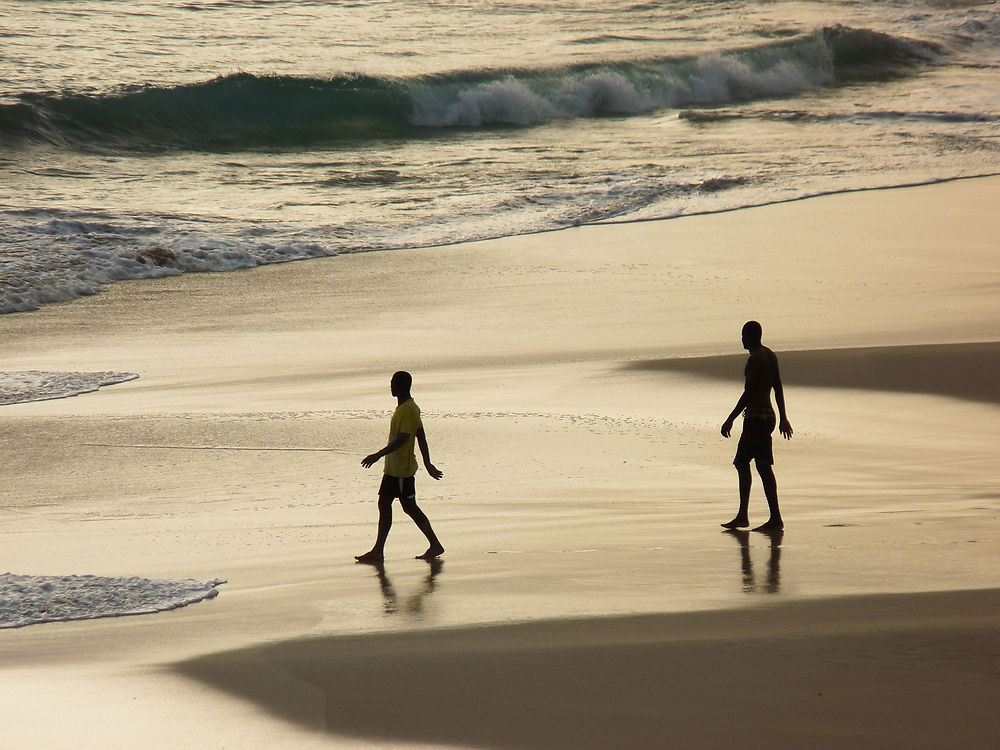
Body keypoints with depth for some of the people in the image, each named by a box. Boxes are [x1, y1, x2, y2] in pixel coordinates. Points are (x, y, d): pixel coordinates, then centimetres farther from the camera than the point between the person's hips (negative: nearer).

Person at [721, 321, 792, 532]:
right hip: (767, 415, 10)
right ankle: (742, 516, 20)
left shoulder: (755, 359, -16)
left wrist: (730, 419, -18)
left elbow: (749, 392, -20)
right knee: (741, 463, 16)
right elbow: (778, 388, 19)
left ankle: (776, 518, -8)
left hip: (757, 417, -10)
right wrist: (783, 418, 25)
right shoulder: (769, 355, 13)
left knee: (764, 467, -8)